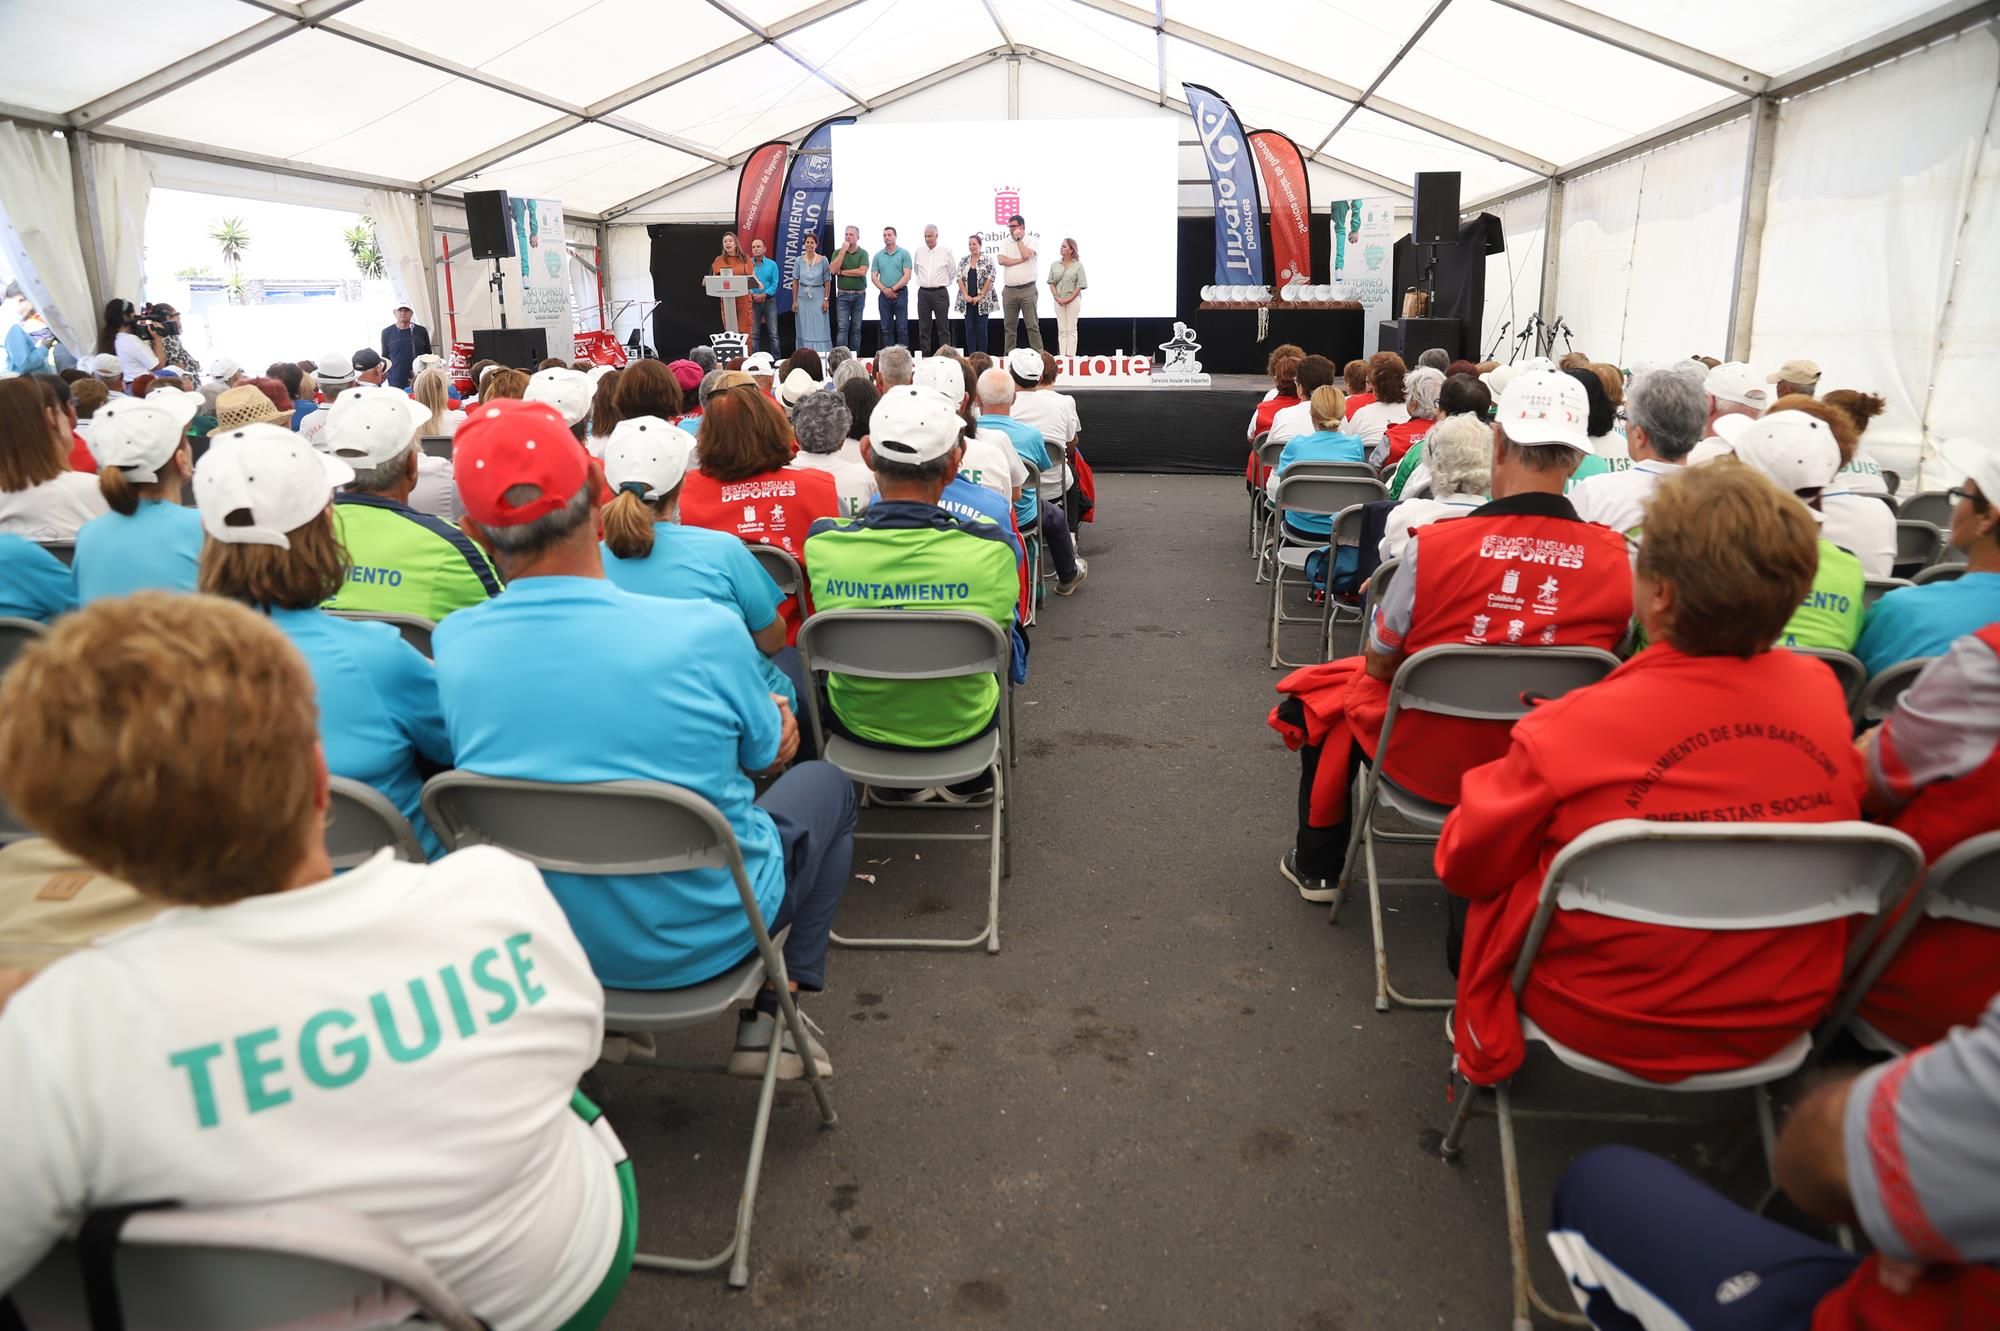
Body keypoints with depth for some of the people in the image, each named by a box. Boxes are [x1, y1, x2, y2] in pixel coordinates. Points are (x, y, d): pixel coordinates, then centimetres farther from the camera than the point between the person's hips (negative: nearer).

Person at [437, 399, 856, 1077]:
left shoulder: (453, 645, -15)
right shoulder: (706, 632, -27)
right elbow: (765, 757, -7)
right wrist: (776, 718, 17)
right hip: (700, 937, -4)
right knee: (825, 784, 23)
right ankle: (769, 1017, 19)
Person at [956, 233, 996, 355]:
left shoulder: (987, 260, -1)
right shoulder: (964, 261, 9)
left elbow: (990, 279, -7)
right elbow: (960, 278, 4)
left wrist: (980, 296, -13)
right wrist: (966, 295, -8)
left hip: (982, 301, -3)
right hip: (968, 301, 3)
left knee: (981, 329, -2)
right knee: (970, 329, 3)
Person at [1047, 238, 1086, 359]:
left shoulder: (1078, 265, -2)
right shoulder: (1055, 265, 7)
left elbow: (1080, 285, -5)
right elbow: (1051, 283, 6)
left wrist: (1070, 299, -13)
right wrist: (1057, 297, -8)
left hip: (1073, 300, -3)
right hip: (1059, 301, 3)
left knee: (1071, 329, 0)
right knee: (1061, 329, 4)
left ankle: (1070, 355, 1)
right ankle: (1062, 355, 6)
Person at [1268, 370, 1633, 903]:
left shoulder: (1434, 544, -25)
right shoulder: (1618, 559, -17)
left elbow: (1379, 663, -11)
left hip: (1427, 760, -3)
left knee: (1323, 690, 25)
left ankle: (1316, 868, 35)